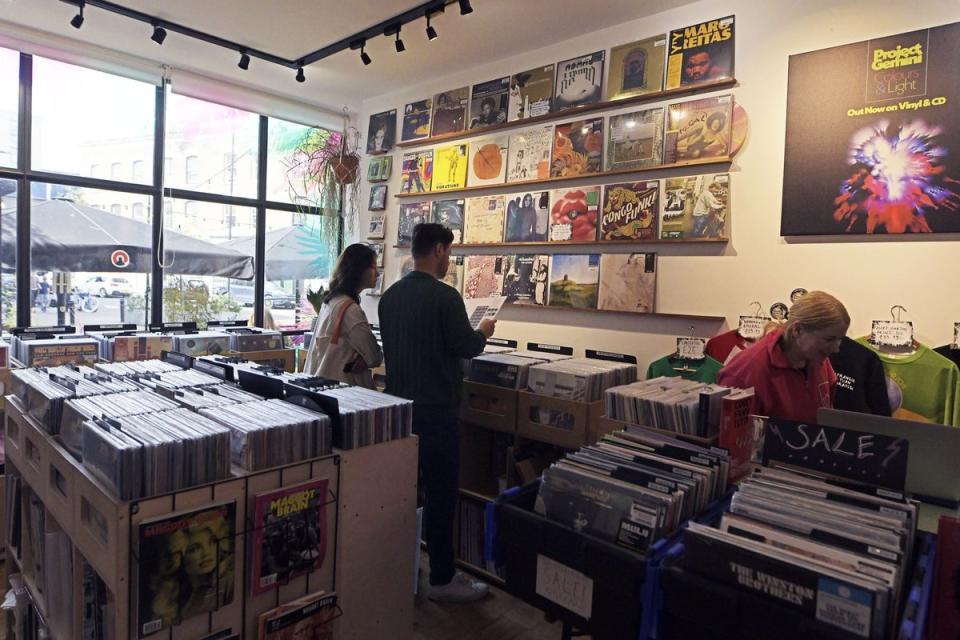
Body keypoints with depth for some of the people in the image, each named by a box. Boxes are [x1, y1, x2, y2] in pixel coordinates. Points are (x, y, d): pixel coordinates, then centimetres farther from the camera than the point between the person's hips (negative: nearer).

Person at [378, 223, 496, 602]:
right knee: (440, 494, 3)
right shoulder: (444, 296, -17)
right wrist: (483, 331, 6)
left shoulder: (390, 296, 6)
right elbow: (466, 347, -16)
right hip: (436, 409, -8)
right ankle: (441, 579, 14)